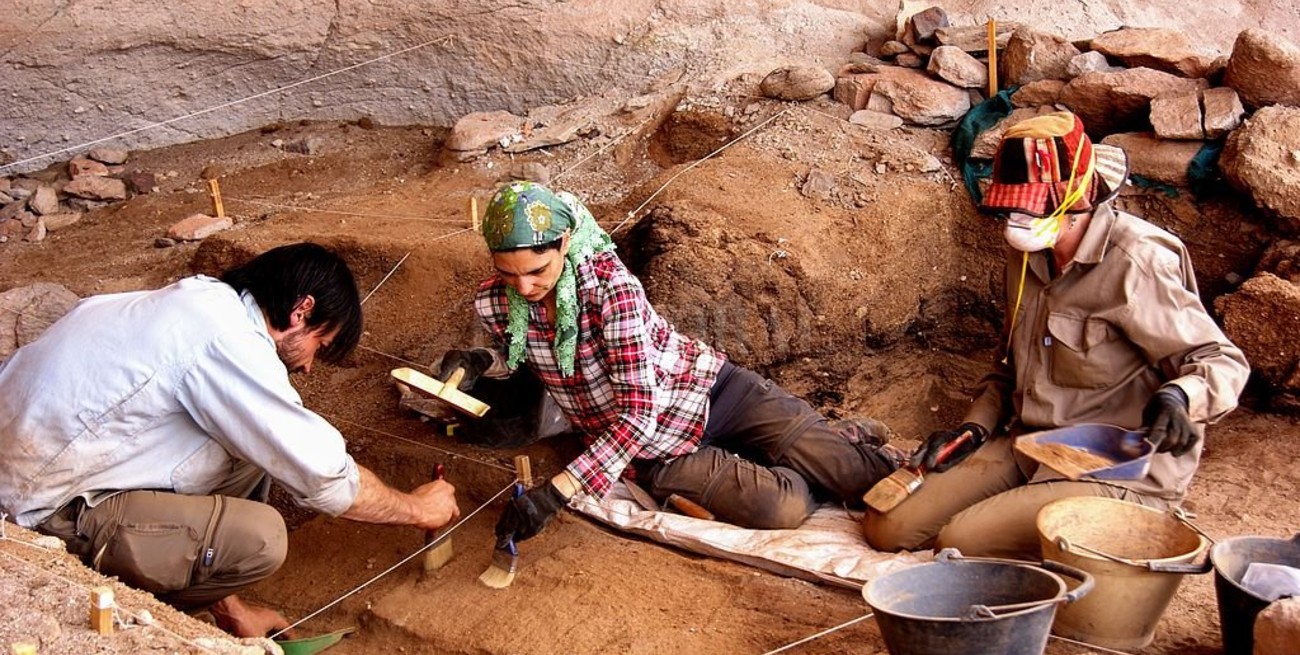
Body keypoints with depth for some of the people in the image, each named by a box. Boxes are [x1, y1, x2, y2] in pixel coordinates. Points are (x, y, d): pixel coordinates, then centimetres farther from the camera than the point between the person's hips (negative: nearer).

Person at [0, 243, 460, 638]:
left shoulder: (204, 301, 7)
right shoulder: (225, 339, -21)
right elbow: (324, 476, -16)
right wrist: (417, 508, 2)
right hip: (47, 512, -9)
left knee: (249, 451, 7)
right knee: (260, 537, -20)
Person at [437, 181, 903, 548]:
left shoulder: (610, 285, -27)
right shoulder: (495, 305, -12)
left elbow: (638, 413, -31)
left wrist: (557, 491, -39)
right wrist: (480, 361, -11)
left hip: (709, 390, -2)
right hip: (655, 451, 2)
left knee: (852, 471, -15)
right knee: (780, 509, -21)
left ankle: (842, 444, 21)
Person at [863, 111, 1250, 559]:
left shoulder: (1135, 264, -18)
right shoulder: (1026, 258, 7)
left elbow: (1222, 361, -15)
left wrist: (1180, 397, -37)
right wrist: (976, 426, 6)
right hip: (1026, 449, 8)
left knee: (960, 543, -23)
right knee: (887, 528, -1)